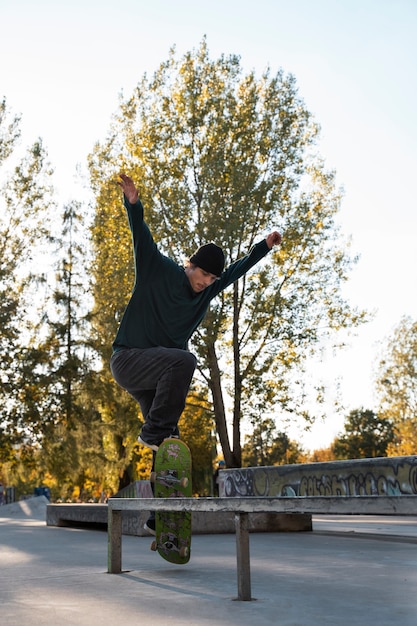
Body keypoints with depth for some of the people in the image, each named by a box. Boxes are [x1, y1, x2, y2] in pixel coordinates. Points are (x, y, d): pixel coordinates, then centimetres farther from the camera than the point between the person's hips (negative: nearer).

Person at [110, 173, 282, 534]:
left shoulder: (207, 291, 10)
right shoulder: (158, 270, -6)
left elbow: (237, 270, 20)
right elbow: (142, 238, -16)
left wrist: (265, 247, 22)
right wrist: (133, 203, -30)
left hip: (156, 374, 7)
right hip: (128, 359, -7)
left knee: (169, 451, 1)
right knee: (184, 361, -35)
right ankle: (156, 430, -24)